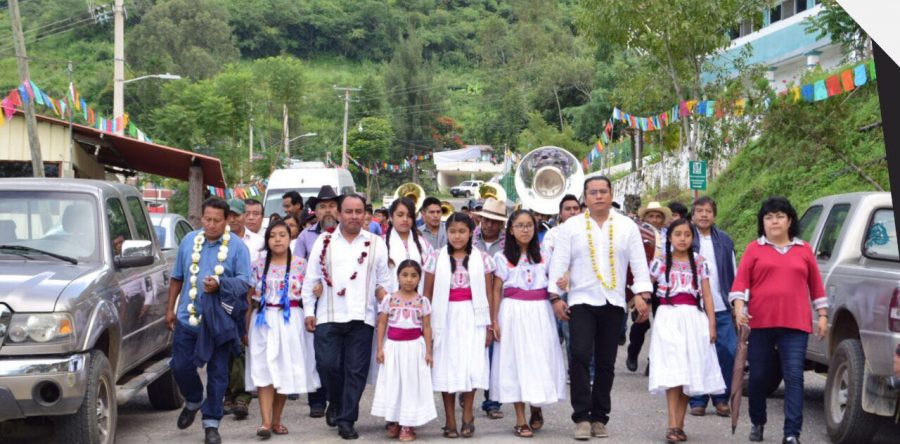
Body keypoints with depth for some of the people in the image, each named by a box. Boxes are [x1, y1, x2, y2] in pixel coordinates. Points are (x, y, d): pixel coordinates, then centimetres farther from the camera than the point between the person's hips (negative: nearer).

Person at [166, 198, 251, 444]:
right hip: (187, 318, 3)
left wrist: (220, 285, -23)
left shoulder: (237, 246, -4)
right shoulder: (189, 241, 6)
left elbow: (244, 282, -7)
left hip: (219, 321, -3)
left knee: (217, 373, 2)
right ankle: (193, 401, 35)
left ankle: (211, 424, 13)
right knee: (180, 366, 5)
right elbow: (177, 277, 13)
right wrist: (170, 308, 12)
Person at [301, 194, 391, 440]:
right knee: (327, 364, -4)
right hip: (329, 316, 0)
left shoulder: (376, 244, 8)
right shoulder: (324, 242, 7)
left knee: (356, 371, 0)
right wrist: (309, 311, 4)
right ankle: (336, 403, 23)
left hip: (362, 317, 0)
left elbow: (383, 282, 10)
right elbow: (310, 280, 8)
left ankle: (346, 420, 9)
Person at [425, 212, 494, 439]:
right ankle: (450, 421, 8)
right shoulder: (437, 258, 4)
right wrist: (425, 323, -1)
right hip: (445, 316, 1)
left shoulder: (482, 258, 4)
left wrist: (489, 325, 2)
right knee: (446, 367, 1)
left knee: (471, 366, -7)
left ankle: (467, 417, 7)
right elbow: (428, 293, 4)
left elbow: (488, 293, 5)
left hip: (473, 316, 0)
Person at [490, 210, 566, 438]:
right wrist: (494, 320, -4)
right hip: (514, 313, -2)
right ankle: (521, 420, 2)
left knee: (541, 360, 2)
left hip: (540, 312, 2)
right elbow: (496, 291, 2)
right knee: (516, 361, -1)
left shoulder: (543, 256, 10)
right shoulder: (502, 258, 3)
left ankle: (537, 410, 25)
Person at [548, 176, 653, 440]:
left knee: (606, 362, 5)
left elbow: (639, 263, 5)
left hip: (614, 302, 2)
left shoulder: (627, 227, 8)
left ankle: (599, 418, 14)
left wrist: (642, 295, -5)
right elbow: (559, 263, 2)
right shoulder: (571, 228, 4)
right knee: (580, 355, -16)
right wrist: (556, 297, -6)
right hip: (582, 300, -2)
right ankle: (582, 417, -10)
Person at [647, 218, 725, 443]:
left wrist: (712, 324, 2)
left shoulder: (699, 262, 10)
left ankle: (679, 424, 6)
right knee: (673, 373, -13)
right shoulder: (660, 262, 5)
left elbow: (707, 295, 8)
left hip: (694, 319, 3)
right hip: (668, 317, -3)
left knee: (689, 374, 1)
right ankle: (673, 425, -18)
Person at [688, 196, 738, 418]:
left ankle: (722, 399, 11)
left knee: (728, 353, -2)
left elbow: (733, 275, 14)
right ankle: (698, 400, 11)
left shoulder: (724, 241, 12)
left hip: (721, 308, 2)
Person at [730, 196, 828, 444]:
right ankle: (757, 424, 28)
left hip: (795, 324, 0)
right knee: (758, 376, 9)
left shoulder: (804, 250, 11)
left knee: (794, 377, -8)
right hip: (760, 322, 0)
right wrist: (739, 308, -14)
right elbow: (740, 282, 0)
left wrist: (822, 315, 9)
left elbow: (816, 285, 14)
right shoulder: (754, 249, 6)